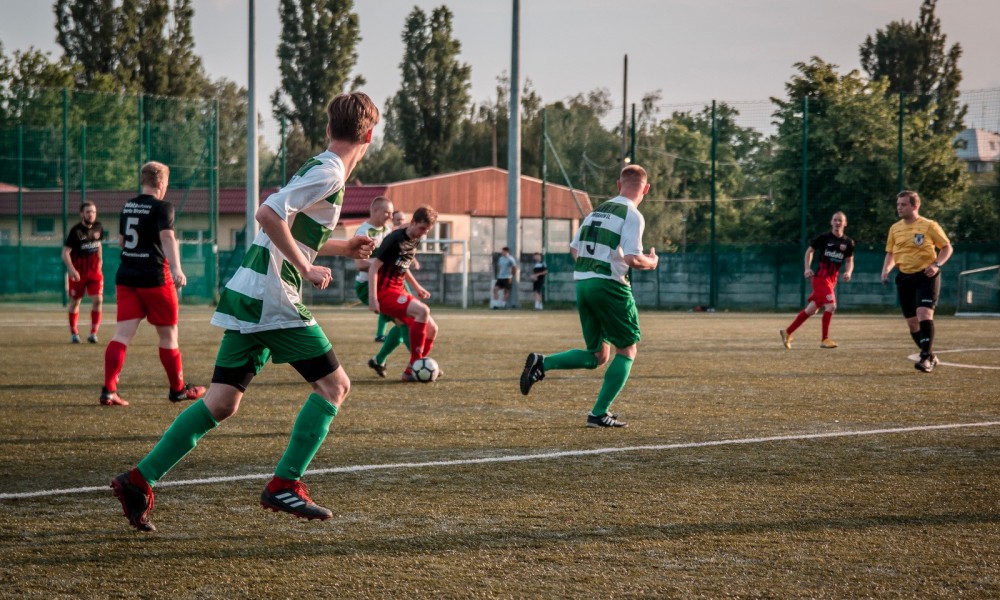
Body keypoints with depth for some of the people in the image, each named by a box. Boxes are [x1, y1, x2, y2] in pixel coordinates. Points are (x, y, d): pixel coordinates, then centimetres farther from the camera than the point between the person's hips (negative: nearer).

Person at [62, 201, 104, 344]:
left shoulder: (98, 227, 0)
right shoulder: (76, 231, -16)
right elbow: (65, 253, -18)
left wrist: (100, 259, 9)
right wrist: (71, 269, -32)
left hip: (94, 271, 3)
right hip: (78, 273, -3)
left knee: (98, 300, -10)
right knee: (75, 302, 9)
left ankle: (93, 333, -2)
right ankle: (74, 333, 24)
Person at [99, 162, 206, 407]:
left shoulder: (128, 206, 12)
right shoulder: (162, 207, -8)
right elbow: (167, 236, -25)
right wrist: (176, 268, -37)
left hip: (126, 276, 6)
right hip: (154, 276, -6)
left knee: (123, 332, -1)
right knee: (168, 334, 9)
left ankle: (108, 390, -15)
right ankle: (178, 389, 20)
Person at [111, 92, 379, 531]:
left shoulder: (321, 169, 19)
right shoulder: (328, 174, -10)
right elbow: (269, 214, -23)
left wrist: (342, 247, 30)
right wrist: (306, 270, -17)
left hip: (248, 297, 9)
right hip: (273, 299, -9)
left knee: (222, 402, 7)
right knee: (334, 384, -1)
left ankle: (139, 480, 4)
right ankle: (285, 485, -4)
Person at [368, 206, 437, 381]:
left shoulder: (415, 241, 12)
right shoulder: (395, 239, -15)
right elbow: (374, 267, -18)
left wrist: (417, 287, 22)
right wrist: (373, 298, -24)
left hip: (399, 292, 9)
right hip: (385, 292, -9)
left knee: (432, 329, 3)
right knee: (423, 310, -29)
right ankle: (411, 369, -26)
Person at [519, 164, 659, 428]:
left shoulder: (598, 210, 16)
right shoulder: (632, 216, -8)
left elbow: (574, 249, 19)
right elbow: (632, 258, -17)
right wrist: (651, 262, 3)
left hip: (582, 284, 7)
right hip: (609, 286, -7)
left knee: (598, 355, 15)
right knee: (627, 350, 8)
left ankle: (541, 363, -5)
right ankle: (599, 413, 3)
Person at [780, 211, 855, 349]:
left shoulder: (848, 242, 6)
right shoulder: (823, 238, -4)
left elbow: (849, 261, 13)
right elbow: (809, 251, 6)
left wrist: (848, 272, -8)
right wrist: (808, 268, -7)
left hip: (832, 280, 5)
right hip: (820, 277, -5)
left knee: (811, 310, 10)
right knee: (831, 306, -20)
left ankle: (787, 333, 22)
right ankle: (824, 339, -12)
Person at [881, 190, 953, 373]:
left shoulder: (929, 226, -6)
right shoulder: (895, 228, 8)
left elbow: (947, 247, 0)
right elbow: (890, 253, 19)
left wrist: (936, 264, -16)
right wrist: (886, 269, 0)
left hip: (926, 276, -6)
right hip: (904, 277, 6)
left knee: (924, 314, -22)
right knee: (912, 322, 6)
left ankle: (926, 358, -20)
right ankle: (930, 357, 22)